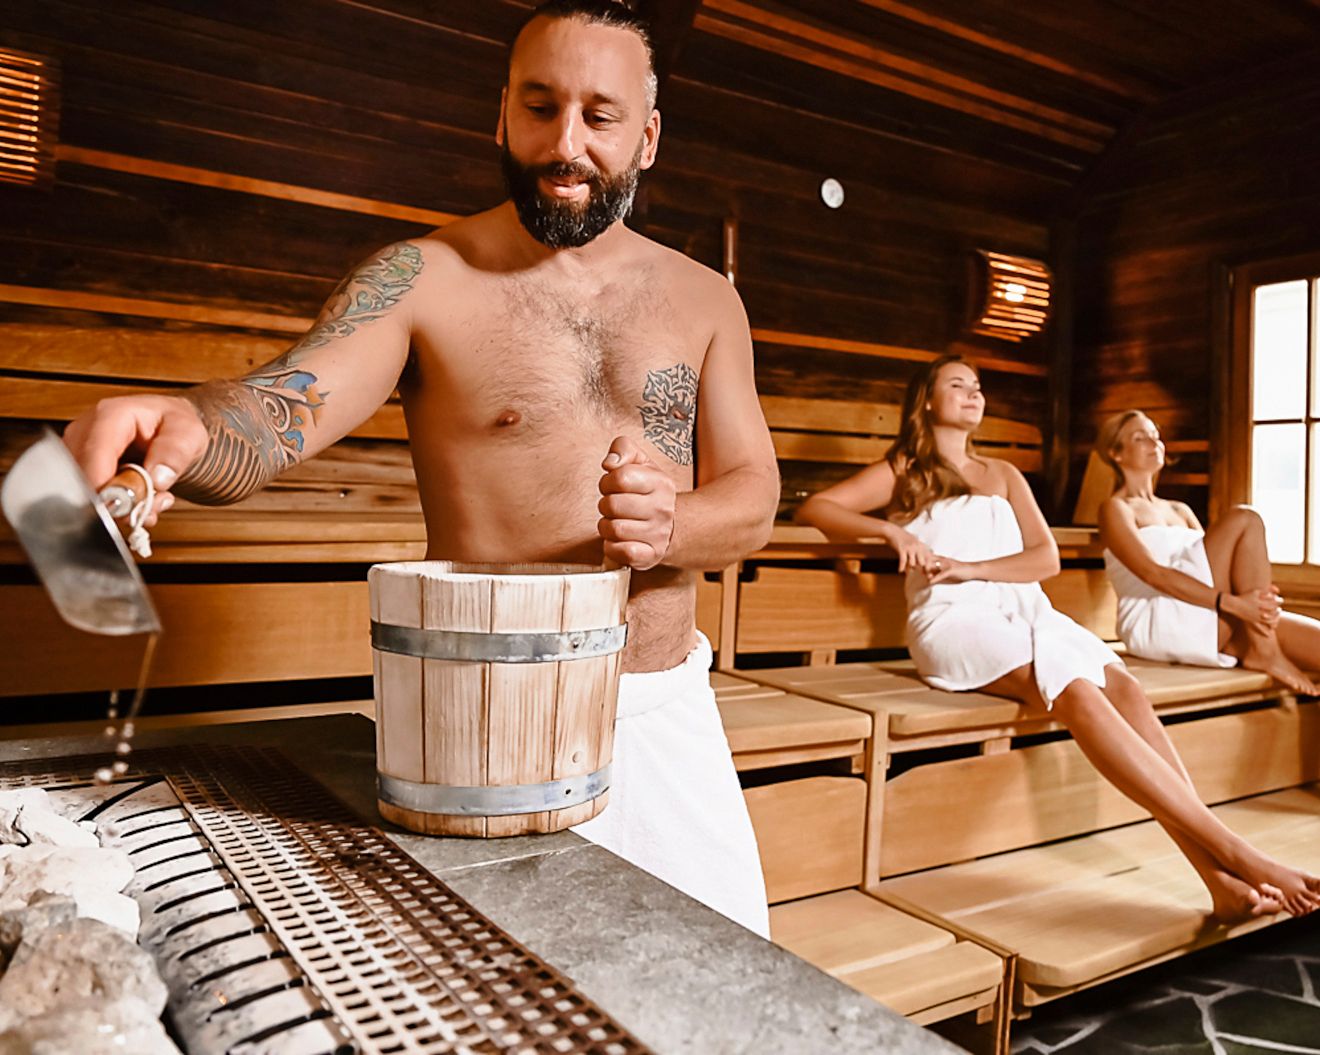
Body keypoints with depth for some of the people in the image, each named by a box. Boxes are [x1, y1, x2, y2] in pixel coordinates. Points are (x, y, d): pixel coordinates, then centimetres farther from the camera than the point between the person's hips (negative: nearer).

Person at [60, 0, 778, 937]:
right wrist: (187, 428, -41)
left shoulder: (704, 300, 7)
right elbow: (275, 411, -17)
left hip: (671, 711, 4)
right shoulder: (423, 279, -4)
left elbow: (754, 497, 4)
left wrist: (668, 527, -19)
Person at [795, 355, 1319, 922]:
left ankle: (1223, 880, -34)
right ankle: (1234, 852, -35)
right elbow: (813, 507, 5)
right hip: (955, 620, -4)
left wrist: (970, 568, -6)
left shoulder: (1004, 475, 27)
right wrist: (890, 529, -11)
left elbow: (1046, 557, 13)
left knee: (1123, 684, -27)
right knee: (1077, 690, -32)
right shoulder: (901, 472, 17)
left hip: (1026, 608, 5)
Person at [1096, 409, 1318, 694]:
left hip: (1215, 626, 7)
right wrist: (1230, 602, -24)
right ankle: (1264, 653, -20)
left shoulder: (1181, 511, 27)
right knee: (1244, 521, -19)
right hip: (1156, 625, -7)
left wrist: (1257, 590, -8)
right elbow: (1153, 573, -13)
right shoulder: (1115, 508, 3)